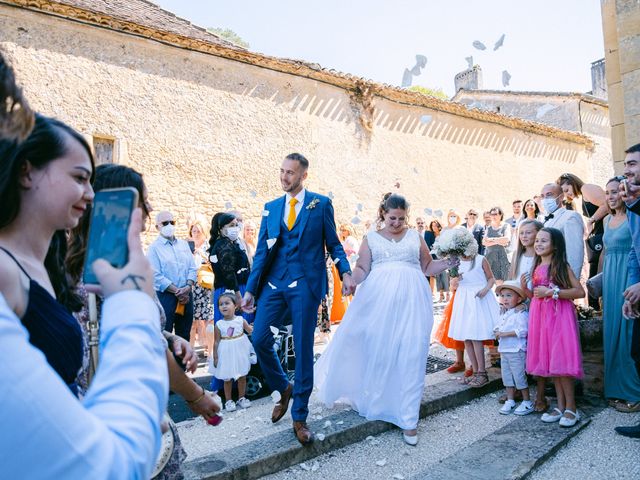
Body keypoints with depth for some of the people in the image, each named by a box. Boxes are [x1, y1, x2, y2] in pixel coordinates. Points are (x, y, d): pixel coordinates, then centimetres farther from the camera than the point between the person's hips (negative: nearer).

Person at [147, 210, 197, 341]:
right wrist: (177, 291, -14)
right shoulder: (154, 248, -4)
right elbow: (156, 276, -12)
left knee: (184, 335, 13)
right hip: (165, 296, -5)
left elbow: (192, 269, 9)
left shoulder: (184, 244, 12)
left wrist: (188, 287, -8)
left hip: (186, 296, 5)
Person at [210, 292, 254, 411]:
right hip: (226, 355, -1)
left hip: (240, 353, 1)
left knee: (242, 376, 12)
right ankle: (228, 401, 27)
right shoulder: (219, 324, -10)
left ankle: (241, 398, 31)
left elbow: (251, 331, 1)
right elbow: (216, 341, -5)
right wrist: (215, 357, -4)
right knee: (227, 379, 10)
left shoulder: (241, 320, -9)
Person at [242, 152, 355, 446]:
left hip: (305, 284, -3)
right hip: (274, 283, 4)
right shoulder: (271, 208, 12)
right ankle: (283, 390, 27)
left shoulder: (321, 204, 3)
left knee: (303, 349, 2)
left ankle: (299, 417, 18)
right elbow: (261, 251, 10)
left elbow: (333, 243, 5)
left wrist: (345, 273, -11)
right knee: (260, 340, -2)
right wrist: (250, 289, 6)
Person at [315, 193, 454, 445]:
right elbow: (362, 270, 7)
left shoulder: (415, 237, 15)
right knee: (376, 352, 4)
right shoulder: (371, 239, 13)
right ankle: (374, 401, 28)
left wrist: (448, 262, 3)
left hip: (411, 300, 0)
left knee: (411, 356, -3)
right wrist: (350, 278, -13)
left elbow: (427, 267, 19)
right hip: (379, 299, 0)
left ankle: (408, 418, 5)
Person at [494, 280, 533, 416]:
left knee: (519, 376, 0)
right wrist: (497, 333, -2)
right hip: (504, 350, 8)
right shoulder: (503, 314, 14)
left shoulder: (521, 313, -14)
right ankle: (510, 401, 24)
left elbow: (522, 330, -24)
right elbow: (498, 327, 20)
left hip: (516, 351, -8)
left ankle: (527, 403, 15)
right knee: (506, 376, 13)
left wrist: (505, 334, -23)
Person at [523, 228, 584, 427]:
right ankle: (560, 406, 19)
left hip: (559, 316, -7)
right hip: (541, 316, 7)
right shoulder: (537, 267, 13)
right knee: (549, 360, 9)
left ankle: (571, 408, 8)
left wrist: (551, 292, -18)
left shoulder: (561, 266, -7)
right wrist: (525, 289, 1)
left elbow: (580, 292, -16)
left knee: (561, 361, -6)